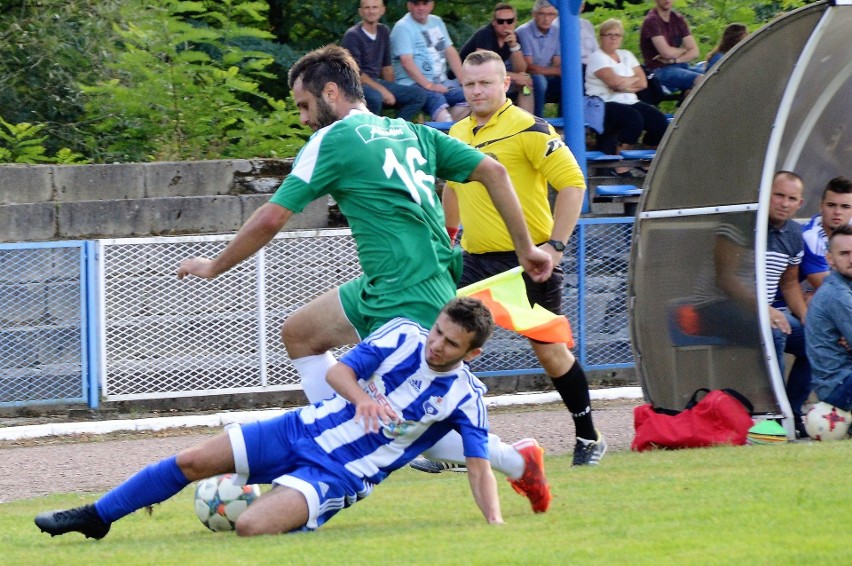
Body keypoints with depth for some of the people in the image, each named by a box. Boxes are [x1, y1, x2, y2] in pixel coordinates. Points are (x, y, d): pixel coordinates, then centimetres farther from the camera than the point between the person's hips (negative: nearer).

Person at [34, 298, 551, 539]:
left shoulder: (465, 396, -10)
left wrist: (495, 523, -26)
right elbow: (340, 370, -4)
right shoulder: (403, 335, -3)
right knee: (192, 461, -1)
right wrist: (361, 397, -25)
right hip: (304, 432, 4)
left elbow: (479, 463, -12)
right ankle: (95, 518, 16)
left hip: (337, 476, -4)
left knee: (251, 527, -27)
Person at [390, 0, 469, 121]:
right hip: (414, 84, -8)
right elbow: (407, 61, -16)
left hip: (441, 82, 8)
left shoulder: (436, 22, 16)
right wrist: (429, 85, -23)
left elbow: (450, 51, 15)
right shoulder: (403, 27, -7)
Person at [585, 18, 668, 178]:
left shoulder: (627, 56, 19)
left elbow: (643, 83, 8)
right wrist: (633, 80, 0)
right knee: (634, 119, -35)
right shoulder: (597, 57, -2)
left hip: (630, 102, 7)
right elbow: (613, 80, -18)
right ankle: (621, 167, -30)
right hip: (605, 104, -7)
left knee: (659, 120, -16)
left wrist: (623, 84, -9)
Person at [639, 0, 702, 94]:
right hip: (660, 70, -7)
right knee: (700, 80, -29)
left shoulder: (678, 19, 11)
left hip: (680, 65, 7)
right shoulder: (651, 20, -9)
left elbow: (694, 51, 6)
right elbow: (666, 52, -18)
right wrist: (684, 50, 2)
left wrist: (674, 60, -12)